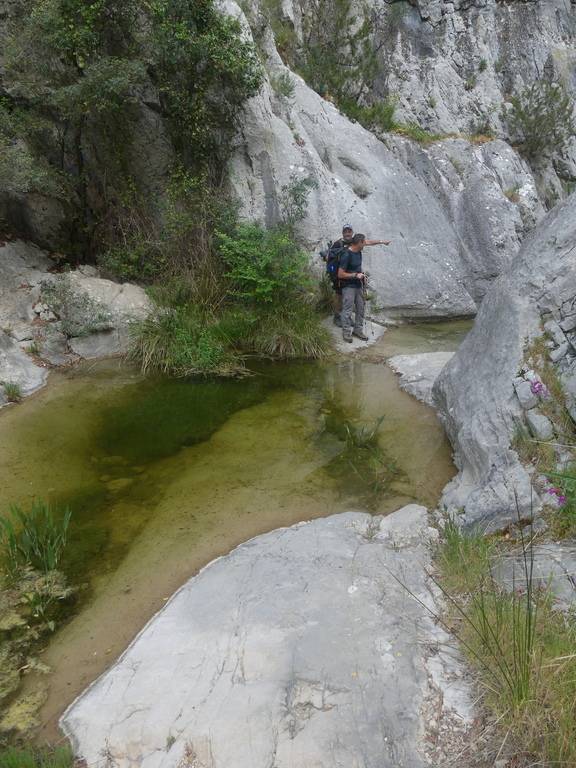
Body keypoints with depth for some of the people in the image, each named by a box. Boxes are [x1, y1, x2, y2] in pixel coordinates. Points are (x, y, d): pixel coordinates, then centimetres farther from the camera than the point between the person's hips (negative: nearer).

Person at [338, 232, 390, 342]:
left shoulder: (358, 249, 0)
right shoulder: (346, 255, -23)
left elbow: (369, 242, 22)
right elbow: (340, 274, -22)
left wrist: (382, 242, 27)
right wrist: (355, 275, -19)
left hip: (358, 285, 8)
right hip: (348, 286, -8)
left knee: (361, 308, 12)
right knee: (348, 310, -3)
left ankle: (358, 330, 23)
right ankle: (346, 332, 9)